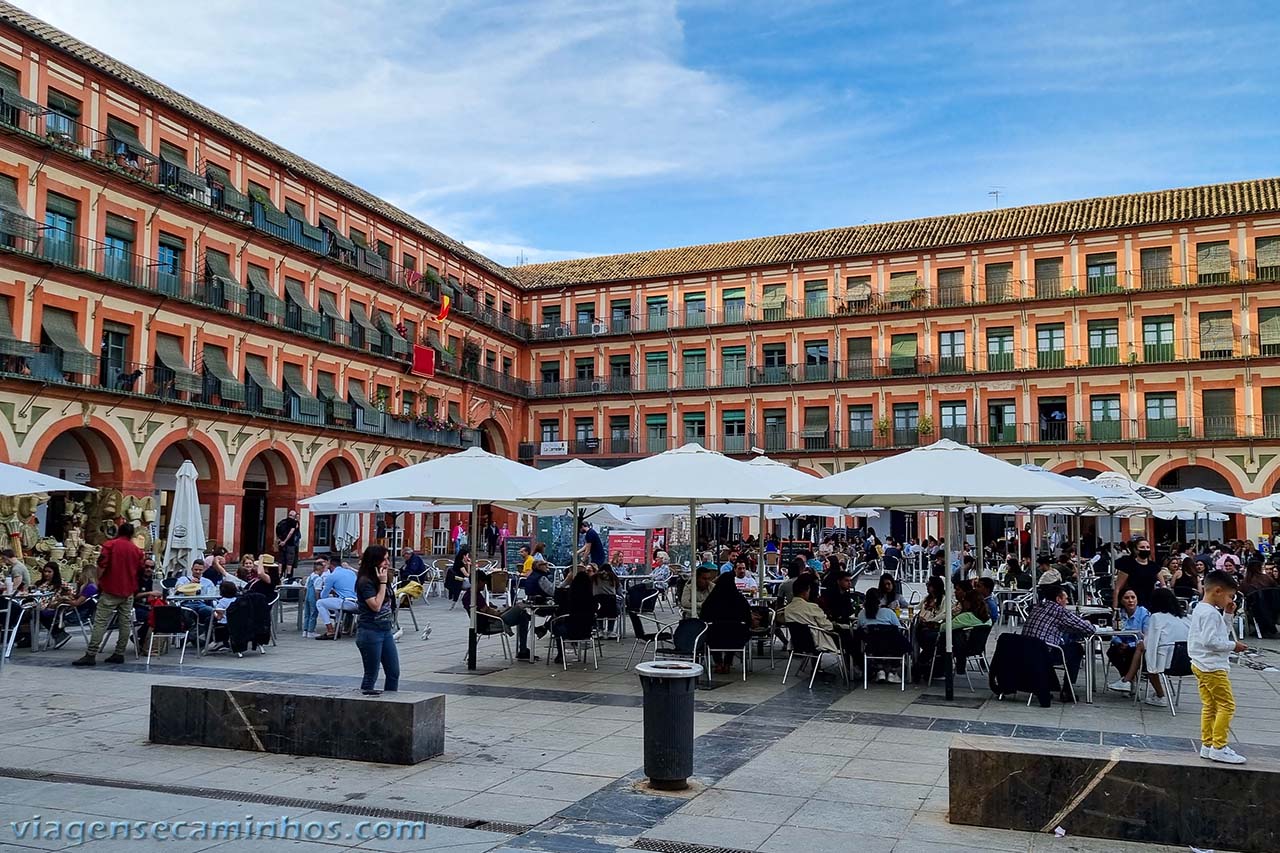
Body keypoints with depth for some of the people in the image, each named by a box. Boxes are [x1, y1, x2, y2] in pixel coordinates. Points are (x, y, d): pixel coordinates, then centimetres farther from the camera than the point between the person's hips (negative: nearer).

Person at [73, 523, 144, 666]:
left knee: (100, 622, -5)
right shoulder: (137, 550, 8)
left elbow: (101, 566, -12)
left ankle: (91, 655, -9)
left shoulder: (110, 545, -4)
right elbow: (140, 571, 14)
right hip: (128, 591, 4)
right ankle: (119, 654, 8)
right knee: (125, 623, 7)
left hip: (110, 590, -4)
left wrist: (99, 581, 2)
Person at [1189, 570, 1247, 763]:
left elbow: (1222, 634, 21)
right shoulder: (1210, 613, -18)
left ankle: (1207, 745, 16)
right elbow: (1210, 640, -25)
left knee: (1209, 706, 13)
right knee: (1226, 705, -5)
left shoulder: (1200, 609, 14)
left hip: (1202, 666, 11)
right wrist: (1233, 645, -14)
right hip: (1212, 667, -11)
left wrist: (1228, 615, 12)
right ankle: (1218, 748, -4)